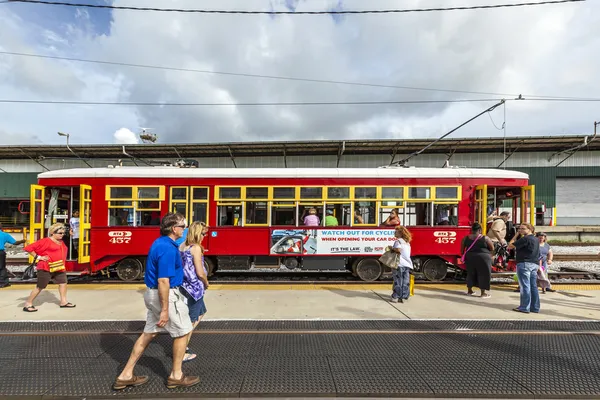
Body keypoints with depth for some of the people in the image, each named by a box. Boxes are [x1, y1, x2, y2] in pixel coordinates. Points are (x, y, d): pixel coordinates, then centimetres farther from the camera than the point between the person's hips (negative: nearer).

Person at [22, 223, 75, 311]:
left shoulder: (61, 242, 13)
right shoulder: (45, 241, -10)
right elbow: (28, 248, -10)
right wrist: (39, 257, -13)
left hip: (59, 268, 8)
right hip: (46, 268, -8)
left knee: (63, 283, 10)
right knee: (40, 287, -1)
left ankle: (63, 302, 20)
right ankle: (28, 304, 13)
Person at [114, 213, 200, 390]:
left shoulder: (160, 242, 8)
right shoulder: (168, 248, -24)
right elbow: (163, 281, -27)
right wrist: (165, 310, -24)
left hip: (152, 293, 10)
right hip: (166, 295, -10)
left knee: (149, 333, 19)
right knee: (182, 332, 7)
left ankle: (126, 375, 28)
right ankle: (176, 376, 21)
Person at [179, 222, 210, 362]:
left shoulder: (182, 246, 7)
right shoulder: (196, 247, -18)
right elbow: (200, 273, -20)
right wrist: (206, 283, -1)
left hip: (184, 286, 9)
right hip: (194, 288, -9)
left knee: (200, 313, 26)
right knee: (190, 321, 6)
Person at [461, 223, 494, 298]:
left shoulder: (466, 238, 1)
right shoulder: (485, 238, -8)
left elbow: (462, 250, 7)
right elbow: (492, 249, 2)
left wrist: (463, 257, 20)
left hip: (470, 258, 4)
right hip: (483, 258, -4)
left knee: (471, 273, 16)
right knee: (483, 275, 6)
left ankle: (469, 291, 25)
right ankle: (483, 293, 9)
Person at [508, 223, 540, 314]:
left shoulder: (525, 239, -12)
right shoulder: (536, 240, 18)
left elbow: (510, 246, -12)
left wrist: (516, 235, -4)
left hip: (524, 264, -9)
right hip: (535, 264, 9)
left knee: (525, 286, -6)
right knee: (533, 286, 10)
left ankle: (525, 307, -3)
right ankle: (535, 307, 15)